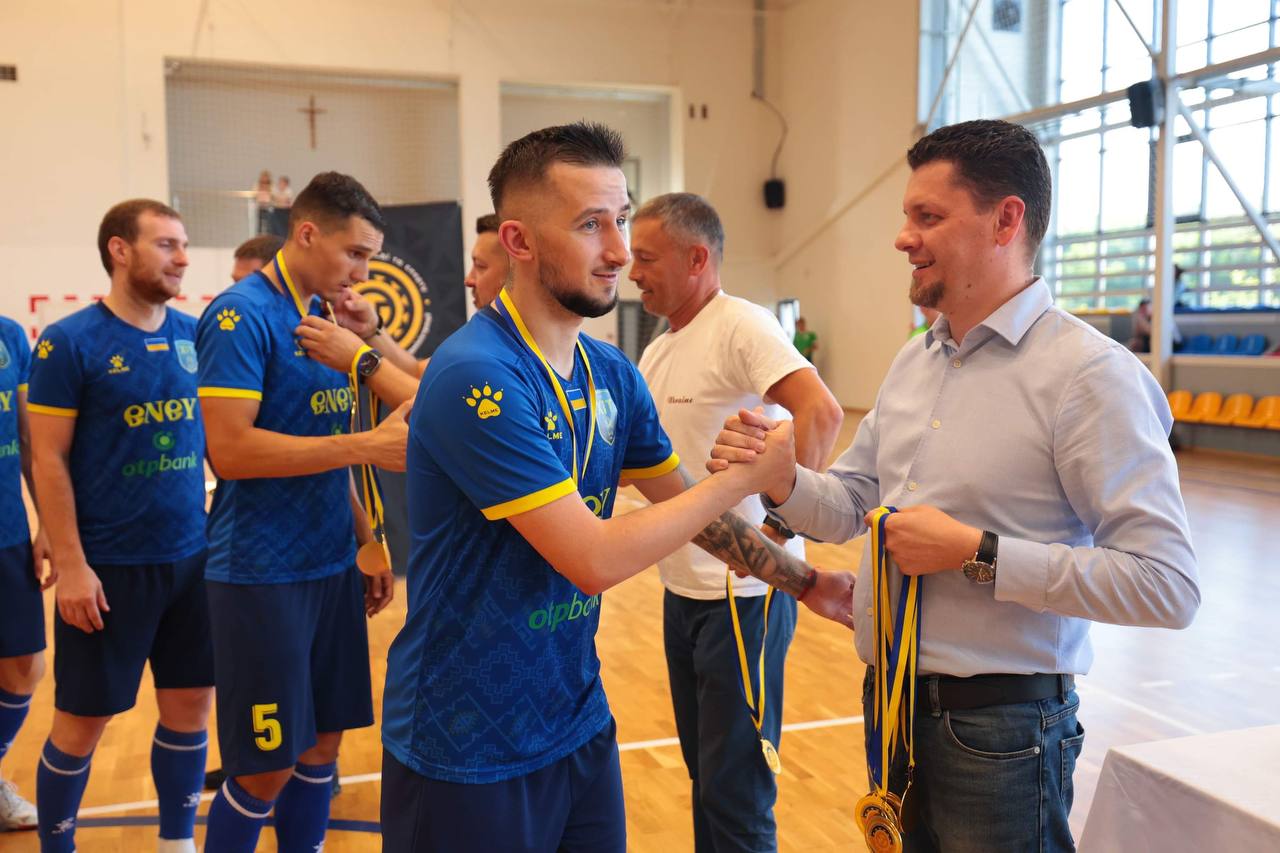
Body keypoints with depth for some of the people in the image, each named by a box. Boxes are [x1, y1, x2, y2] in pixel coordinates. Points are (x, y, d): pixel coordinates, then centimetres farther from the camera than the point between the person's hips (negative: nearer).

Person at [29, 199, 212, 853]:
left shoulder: (194, 336, 5)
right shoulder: (69, 342, -8)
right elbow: (48, 460, -9)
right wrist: (70, 565, -13)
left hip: (192, 557, 5)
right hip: (108, 565, -4)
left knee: (189, 708, 12)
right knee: (81, 722, 7)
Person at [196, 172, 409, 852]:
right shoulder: (242, 315, -13)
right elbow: (230, 450, -23)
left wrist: (365, 541, 13)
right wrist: (367, 446, -25)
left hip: (332, 566, 8)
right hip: (261, 574, -7)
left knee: (322, 741, 14)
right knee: (268, 764, 1)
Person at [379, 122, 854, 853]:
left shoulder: (614, 375, 0)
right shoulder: (477, 377, -24)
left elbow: (689, 509, 12)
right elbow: (595, 559, -26)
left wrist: (807, 582, 8)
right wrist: (745, 473, -19)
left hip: (580, 725, 7)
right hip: (469, 753, -7)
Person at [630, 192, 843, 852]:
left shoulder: (741, 327, -15)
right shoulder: (657, 352, 12)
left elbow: (820, 412, -28)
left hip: (743, 593, -9)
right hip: (683, 590, 9)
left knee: (736, 795, 2)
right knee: (705, 773, 21)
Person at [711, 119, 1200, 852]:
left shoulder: (1089, 373, -17)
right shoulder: (912, 363, 7)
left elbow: (1167, 584, -21)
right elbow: (851, 505, 13)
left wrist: (976, 554, -23)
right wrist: (784, 481, -8)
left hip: (1001, 726, -7)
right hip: (889, 704, 7)